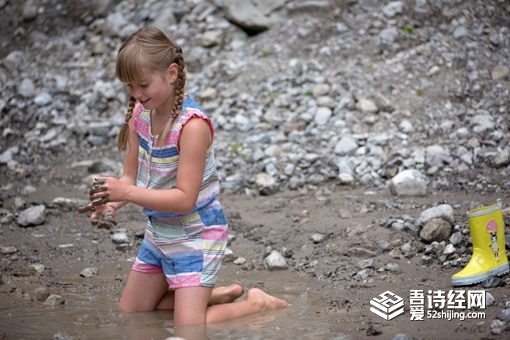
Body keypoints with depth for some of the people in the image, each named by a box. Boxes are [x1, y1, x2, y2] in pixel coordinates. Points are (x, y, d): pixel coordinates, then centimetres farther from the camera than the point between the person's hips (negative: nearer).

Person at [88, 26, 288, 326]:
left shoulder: (193, 125, -27)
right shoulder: (139, 113, -6)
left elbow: (185, 199, -28)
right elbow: (131, 177, -1)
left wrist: (127, 192, -33)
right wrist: (114, 199, -22)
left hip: (196, 234, -8)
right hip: (159, 232, 8)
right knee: (130, 315, 17)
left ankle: (257, 304, 12)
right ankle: (220, 294, 27)